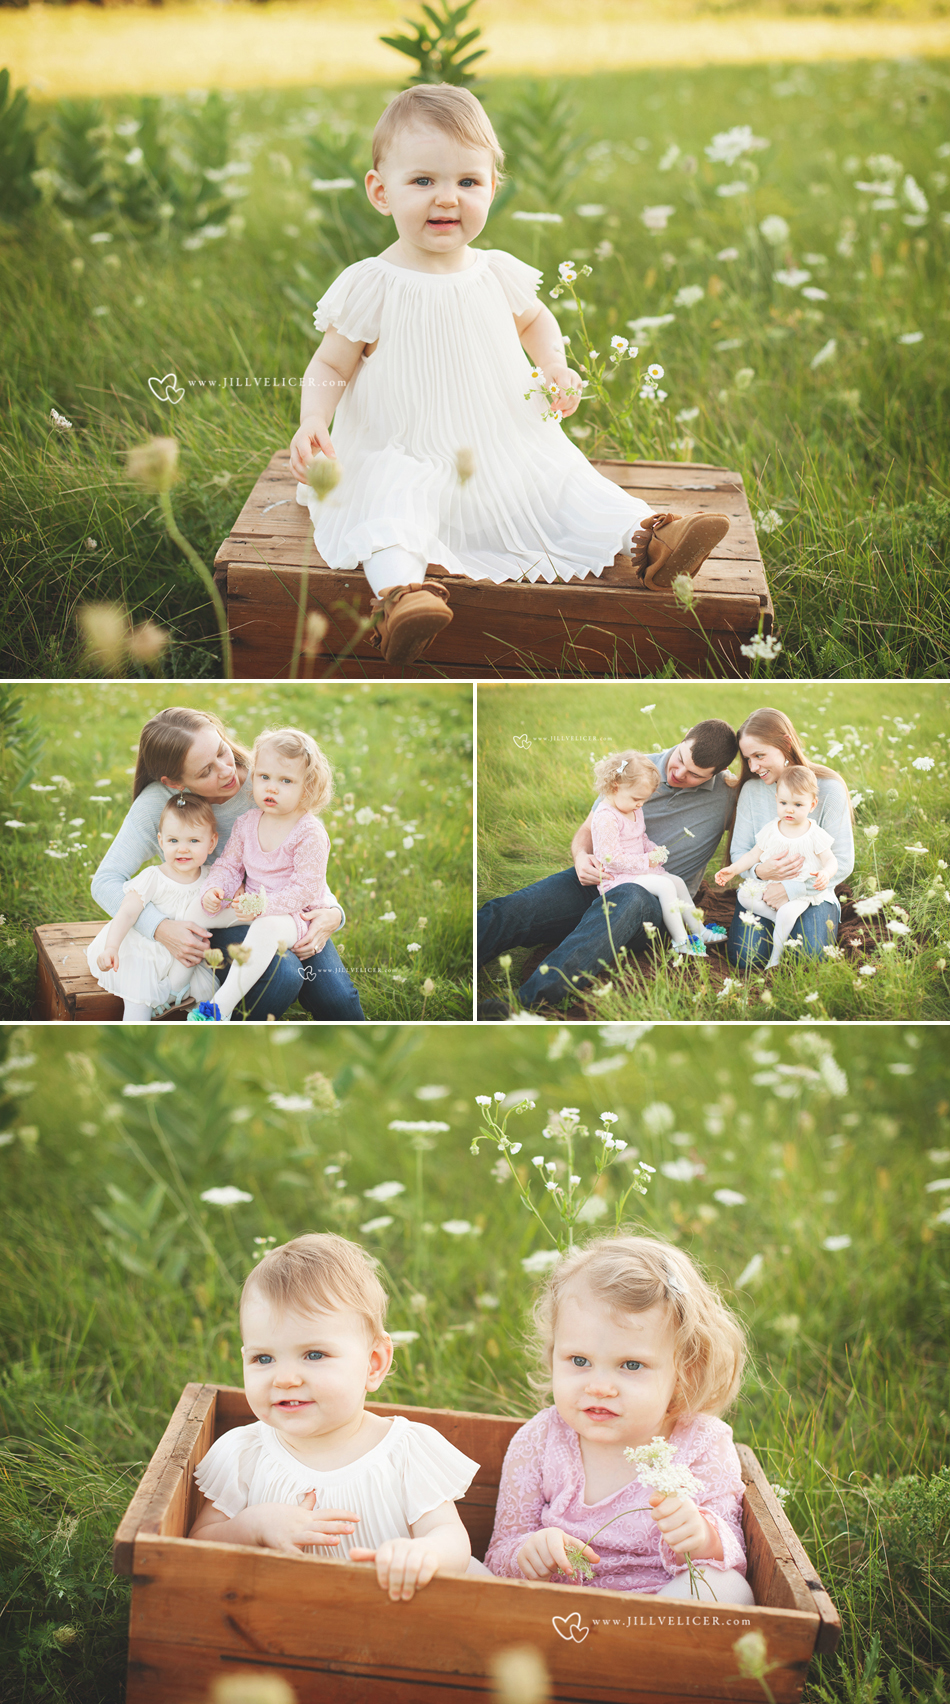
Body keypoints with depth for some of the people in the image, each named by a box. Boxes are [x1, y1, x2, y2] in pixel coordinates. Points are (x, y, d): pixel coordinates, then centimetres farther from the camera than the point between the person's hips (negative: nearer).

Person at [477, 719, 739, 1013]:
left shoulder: (728, 793, 3)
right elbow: (587, 831, 12)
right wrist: (581, 856, -10)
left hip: (652, 896, -4)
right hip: (596, 879, 4)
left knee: (629, 900, -43)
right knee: (506, 910, -24)